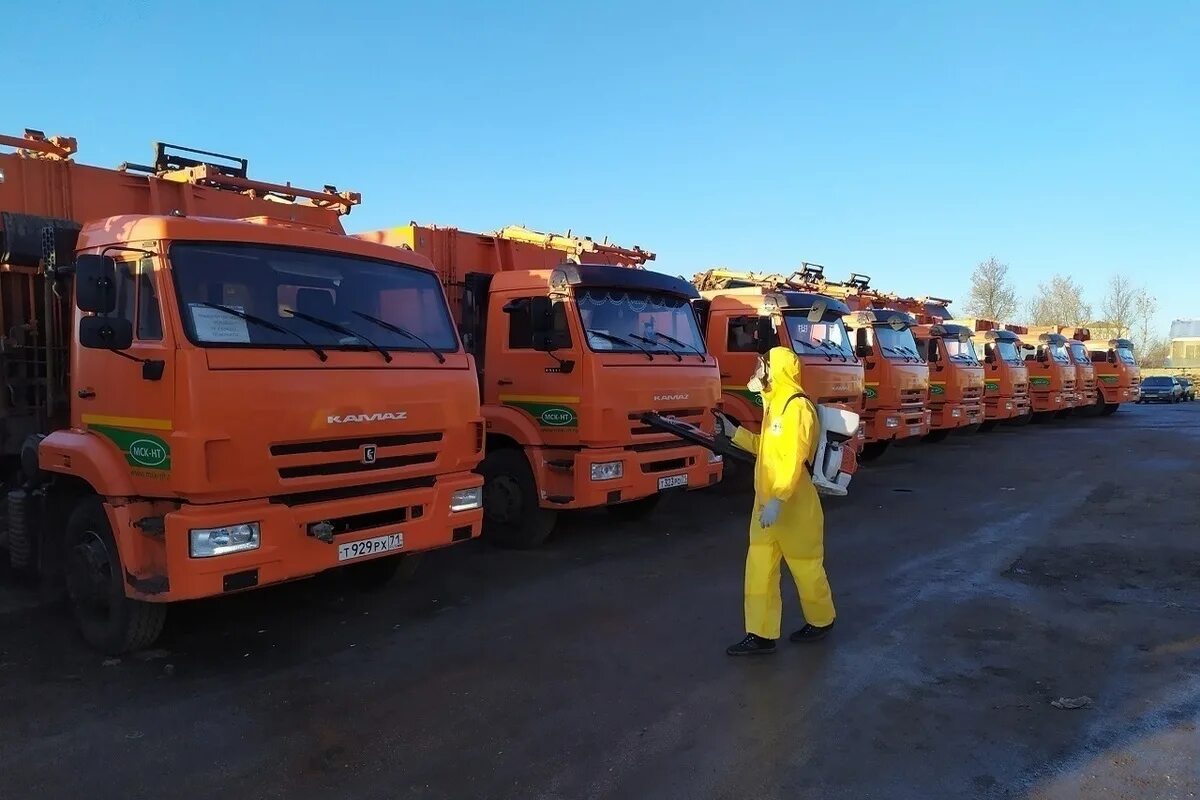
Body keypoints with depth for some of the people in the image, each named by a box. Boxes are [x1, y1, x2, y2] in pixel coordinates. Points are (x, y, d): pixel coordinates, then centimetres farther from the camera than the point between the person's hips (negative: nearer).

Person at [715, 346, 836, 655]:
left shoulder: (797, 407, -17)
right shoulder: (775, 404, 13)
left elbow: (794, 460, -24)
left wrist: (778, 501, -30)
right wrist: (734, 432, 14)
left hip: (793, 506, -9)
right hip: (767, 503, 9)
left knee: (806, 566, 9)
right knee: (759, 568, 6)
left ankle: (821, 622, 30)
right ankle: (762, 634, 12)